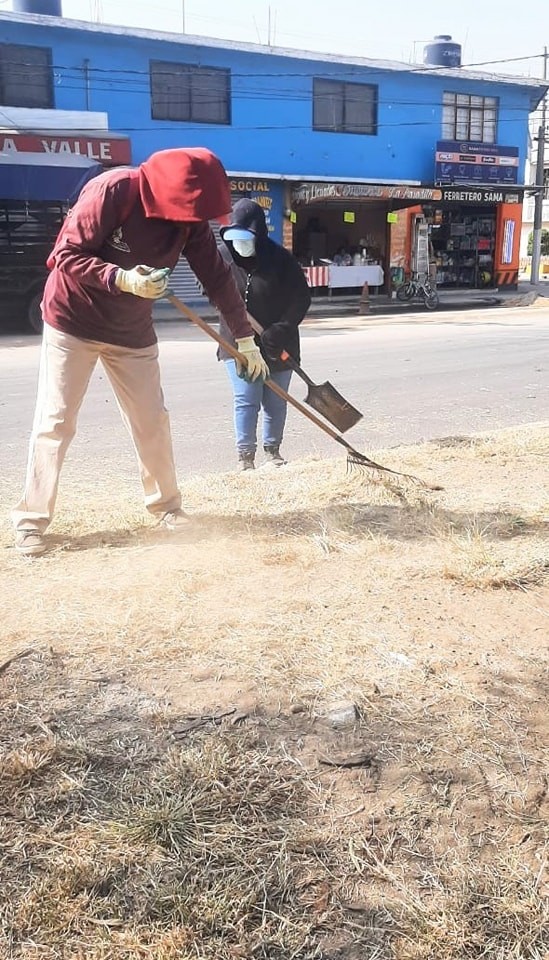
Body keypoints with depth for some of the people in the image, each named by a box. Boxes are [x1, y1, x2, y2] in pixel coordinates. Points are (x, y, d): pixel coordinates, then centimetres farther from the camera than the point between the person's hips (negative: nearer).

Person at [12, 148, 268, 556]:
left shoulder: (191, 217, -6)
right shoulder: (112, 190, -23)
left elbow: (217, 276, -1)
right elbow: (67, 254, -23)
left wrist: (245, 339, 0)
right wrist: (123, 279, -36)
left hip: (133, 330, 5)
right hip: (73, 320, -5)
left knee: (152, 421, 5)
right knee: (55, 422, -5)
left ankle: (167, 503, 22)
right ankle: (32, 520, 3)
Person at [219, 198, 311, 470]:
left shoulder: (281, 259, -11)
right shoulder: (223, 257, -4)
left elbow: (301, 298, -8)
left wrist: (282, 329, -18)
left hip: (277, 347, 0)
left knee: (275, 402, 10)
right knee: (246, 400, -4)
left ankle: (272, 450, 28)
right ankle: (245, 457, 4)